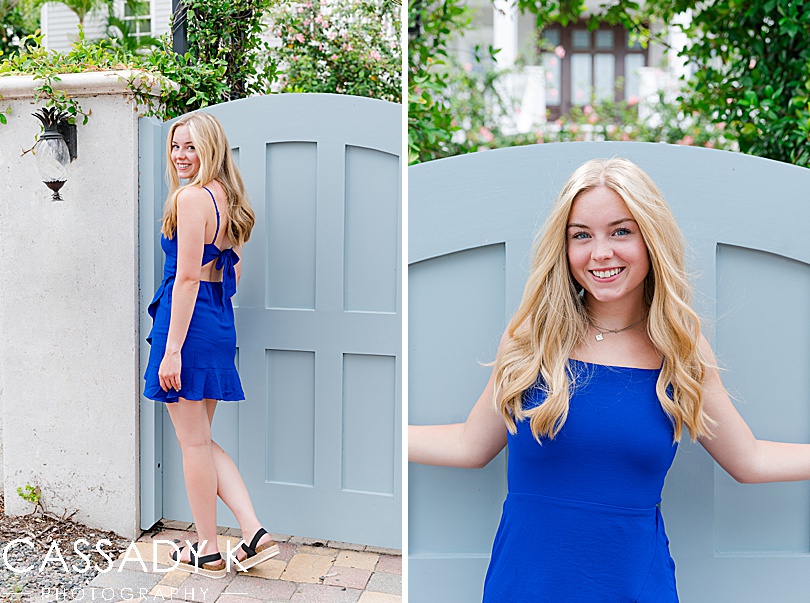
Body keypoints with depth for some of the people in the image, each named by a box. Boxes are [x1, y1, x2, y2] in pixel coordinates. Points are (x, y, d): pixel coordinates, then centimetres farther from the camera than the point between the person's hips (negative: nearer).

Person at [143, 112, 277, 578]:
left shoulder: (191, 198, -14)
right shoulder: (228, 198, 12)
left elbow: (187, 278, -19)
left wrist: (172, 349, -18)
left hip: (189, 322, -9)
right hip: (221, 327, 9)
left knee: (194, 442, 4)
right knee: (202, 439, 17)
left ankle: (208, 552, 18)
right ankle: (255, 533, 12)